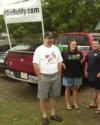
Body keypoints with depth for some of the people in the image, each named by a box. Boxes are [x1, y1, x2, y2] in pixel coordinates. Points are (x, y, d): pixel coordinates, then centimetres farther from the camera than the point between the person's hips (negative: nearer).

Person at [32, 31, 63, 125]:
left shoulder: (56, 49, 6)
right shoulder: (39, 49, -7)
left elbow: (59, 62, 10)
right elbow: (35, 64, -10)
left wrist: (59, 74, 5)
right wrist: (39, 76, -11)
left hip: (55, 76, 4)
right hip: (44, 77, -4)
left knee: (54, 96, 13)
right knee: (43, 97, 3)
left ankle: (53, 114, 28)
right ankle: (44, 116, 17)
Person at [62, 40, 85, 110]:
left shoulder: (79, 53, 2)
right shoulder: (65, 53, -7)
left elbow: (83, 58, 20)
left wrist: (80, 62, 5)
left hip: (77, 74, 3)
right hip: (68, 74, -2)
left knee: (75, 88, 12)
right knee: (68, 89, 7)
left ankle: (75, 103, 26)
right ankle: (68, 104, 20)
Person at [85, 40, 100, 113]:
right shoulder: (90, 52, 13)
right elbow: (87, 62, 21)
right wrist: (86, 71, 17)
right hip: (90, 74, 7)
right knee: (93, 89, 17)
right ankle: (93, 103, 29)